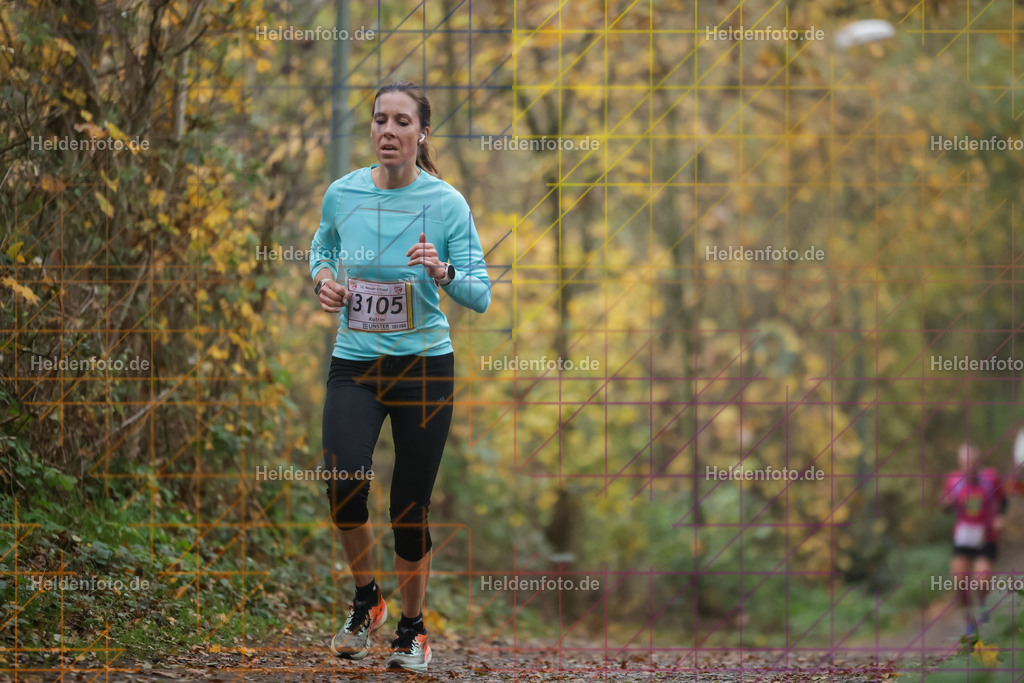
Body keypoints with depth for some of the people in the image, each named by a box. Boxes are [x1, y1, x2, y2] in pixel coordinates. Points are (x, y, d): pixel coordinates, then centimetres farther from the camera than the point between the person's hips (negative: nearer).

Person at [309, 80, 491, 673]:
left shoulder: (446, 203, -7)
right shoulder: (343, 194, 1)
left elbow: (481, 295, -6)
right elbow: (322, 246, 22)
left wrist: (443, 273, -26)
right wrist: (323, 276, 1)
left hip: (424, 364, -1)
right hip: (353, 364, 1)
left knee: (411, 508, 3)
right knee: (345, 479, -22)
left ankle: (413, 629, 26)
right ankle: (367, 601, 4)